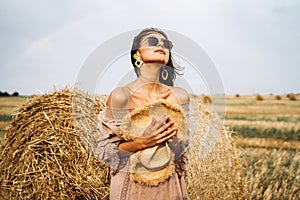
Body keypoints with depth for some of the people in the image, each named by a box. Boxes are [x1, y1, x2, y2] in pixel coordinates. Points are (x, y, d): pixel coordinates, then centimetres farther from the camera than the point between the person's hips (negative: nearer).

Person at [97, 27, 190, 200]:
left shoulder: (180, 96, -5)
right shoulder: (121, 96, -15)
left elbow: (181, 153, 0)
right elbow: (105, 151, -9)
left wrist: (173, 135, -19)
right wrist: (141, 143, -23)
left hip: (169, 186, 3)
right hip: (131, 186, -3)